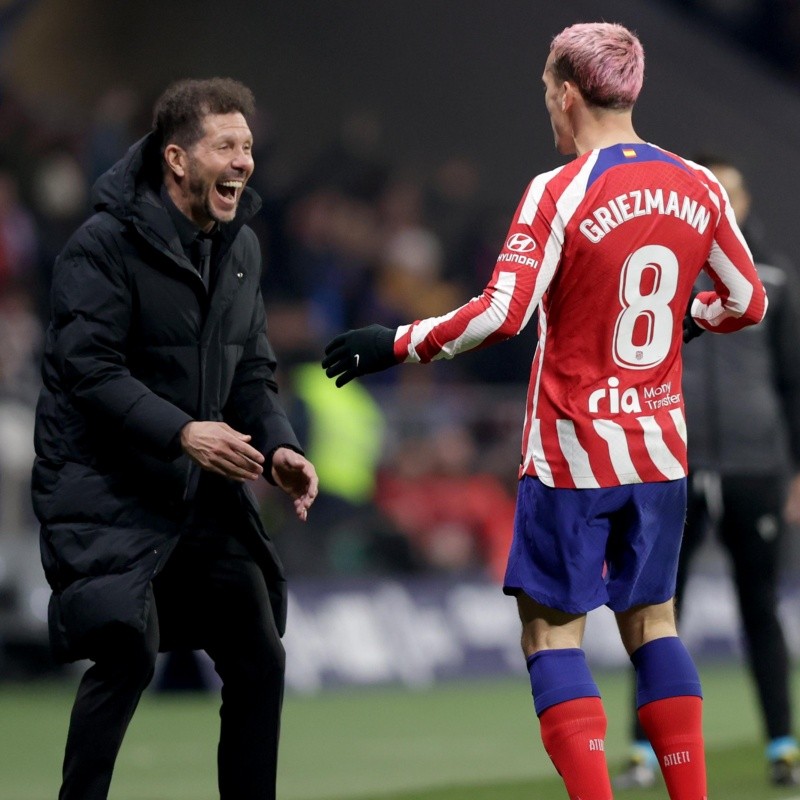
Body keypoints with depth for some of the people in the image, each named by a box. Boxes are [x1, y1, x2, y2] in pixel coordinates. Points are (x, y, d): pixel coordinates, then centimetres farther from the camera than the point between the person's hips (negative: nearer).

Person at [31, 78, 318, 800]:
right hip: (105, 489, -7)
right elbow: (88, 369, -20)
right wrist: (179, 432, -31)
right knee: (128, 653, -19)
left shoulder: (240, 248, 10)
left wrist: (278, 448, -4)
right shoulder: (105, 245, -13)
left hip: (205, 491, 7)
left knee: (259, 658, 6)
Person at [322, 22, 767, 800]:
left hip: (573, 451, -5)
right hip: (661, 448, 5)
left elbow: (501, 314, -23)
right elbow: (746, 302, 11)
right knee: (650, 619, 16)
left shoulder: (559, 193, -15)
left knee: (552, 627, 1)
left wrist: (397, 344, -12)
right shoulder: (697, 187, 1)